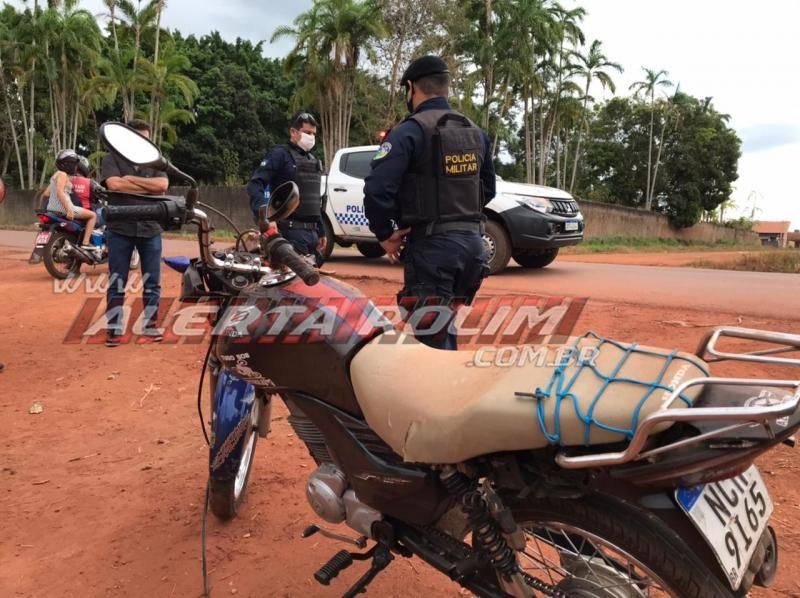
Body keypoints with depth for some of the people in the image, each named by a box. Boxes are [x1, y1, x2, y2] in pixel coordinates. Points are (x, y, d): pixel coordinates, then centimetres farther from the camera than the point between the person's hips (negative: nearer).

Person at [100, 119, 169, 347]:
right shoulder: (112, 160, 4)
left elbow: (163, 185, -8)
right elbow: (114, 184, -15)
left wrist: (131, 179, -10)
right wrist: (149, 187, -8)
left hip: (150, 228, 2)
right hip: (120, 229, -2)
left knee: (152, 282, 7)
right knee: (117, 282, 3)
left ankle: (150, 324, 18)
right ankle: (113, 328, 11)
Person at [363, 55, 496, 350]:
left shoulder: (410, 131, -10)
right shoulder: (476, 132, 14)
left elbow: (377, 188, -21)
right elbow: (488, 189, 20)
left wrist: (385, 234, -7)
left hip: (431, 245, -7)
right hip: (471, 242, 8)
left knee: (432, 338, -1)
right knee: (443, 330, 21)